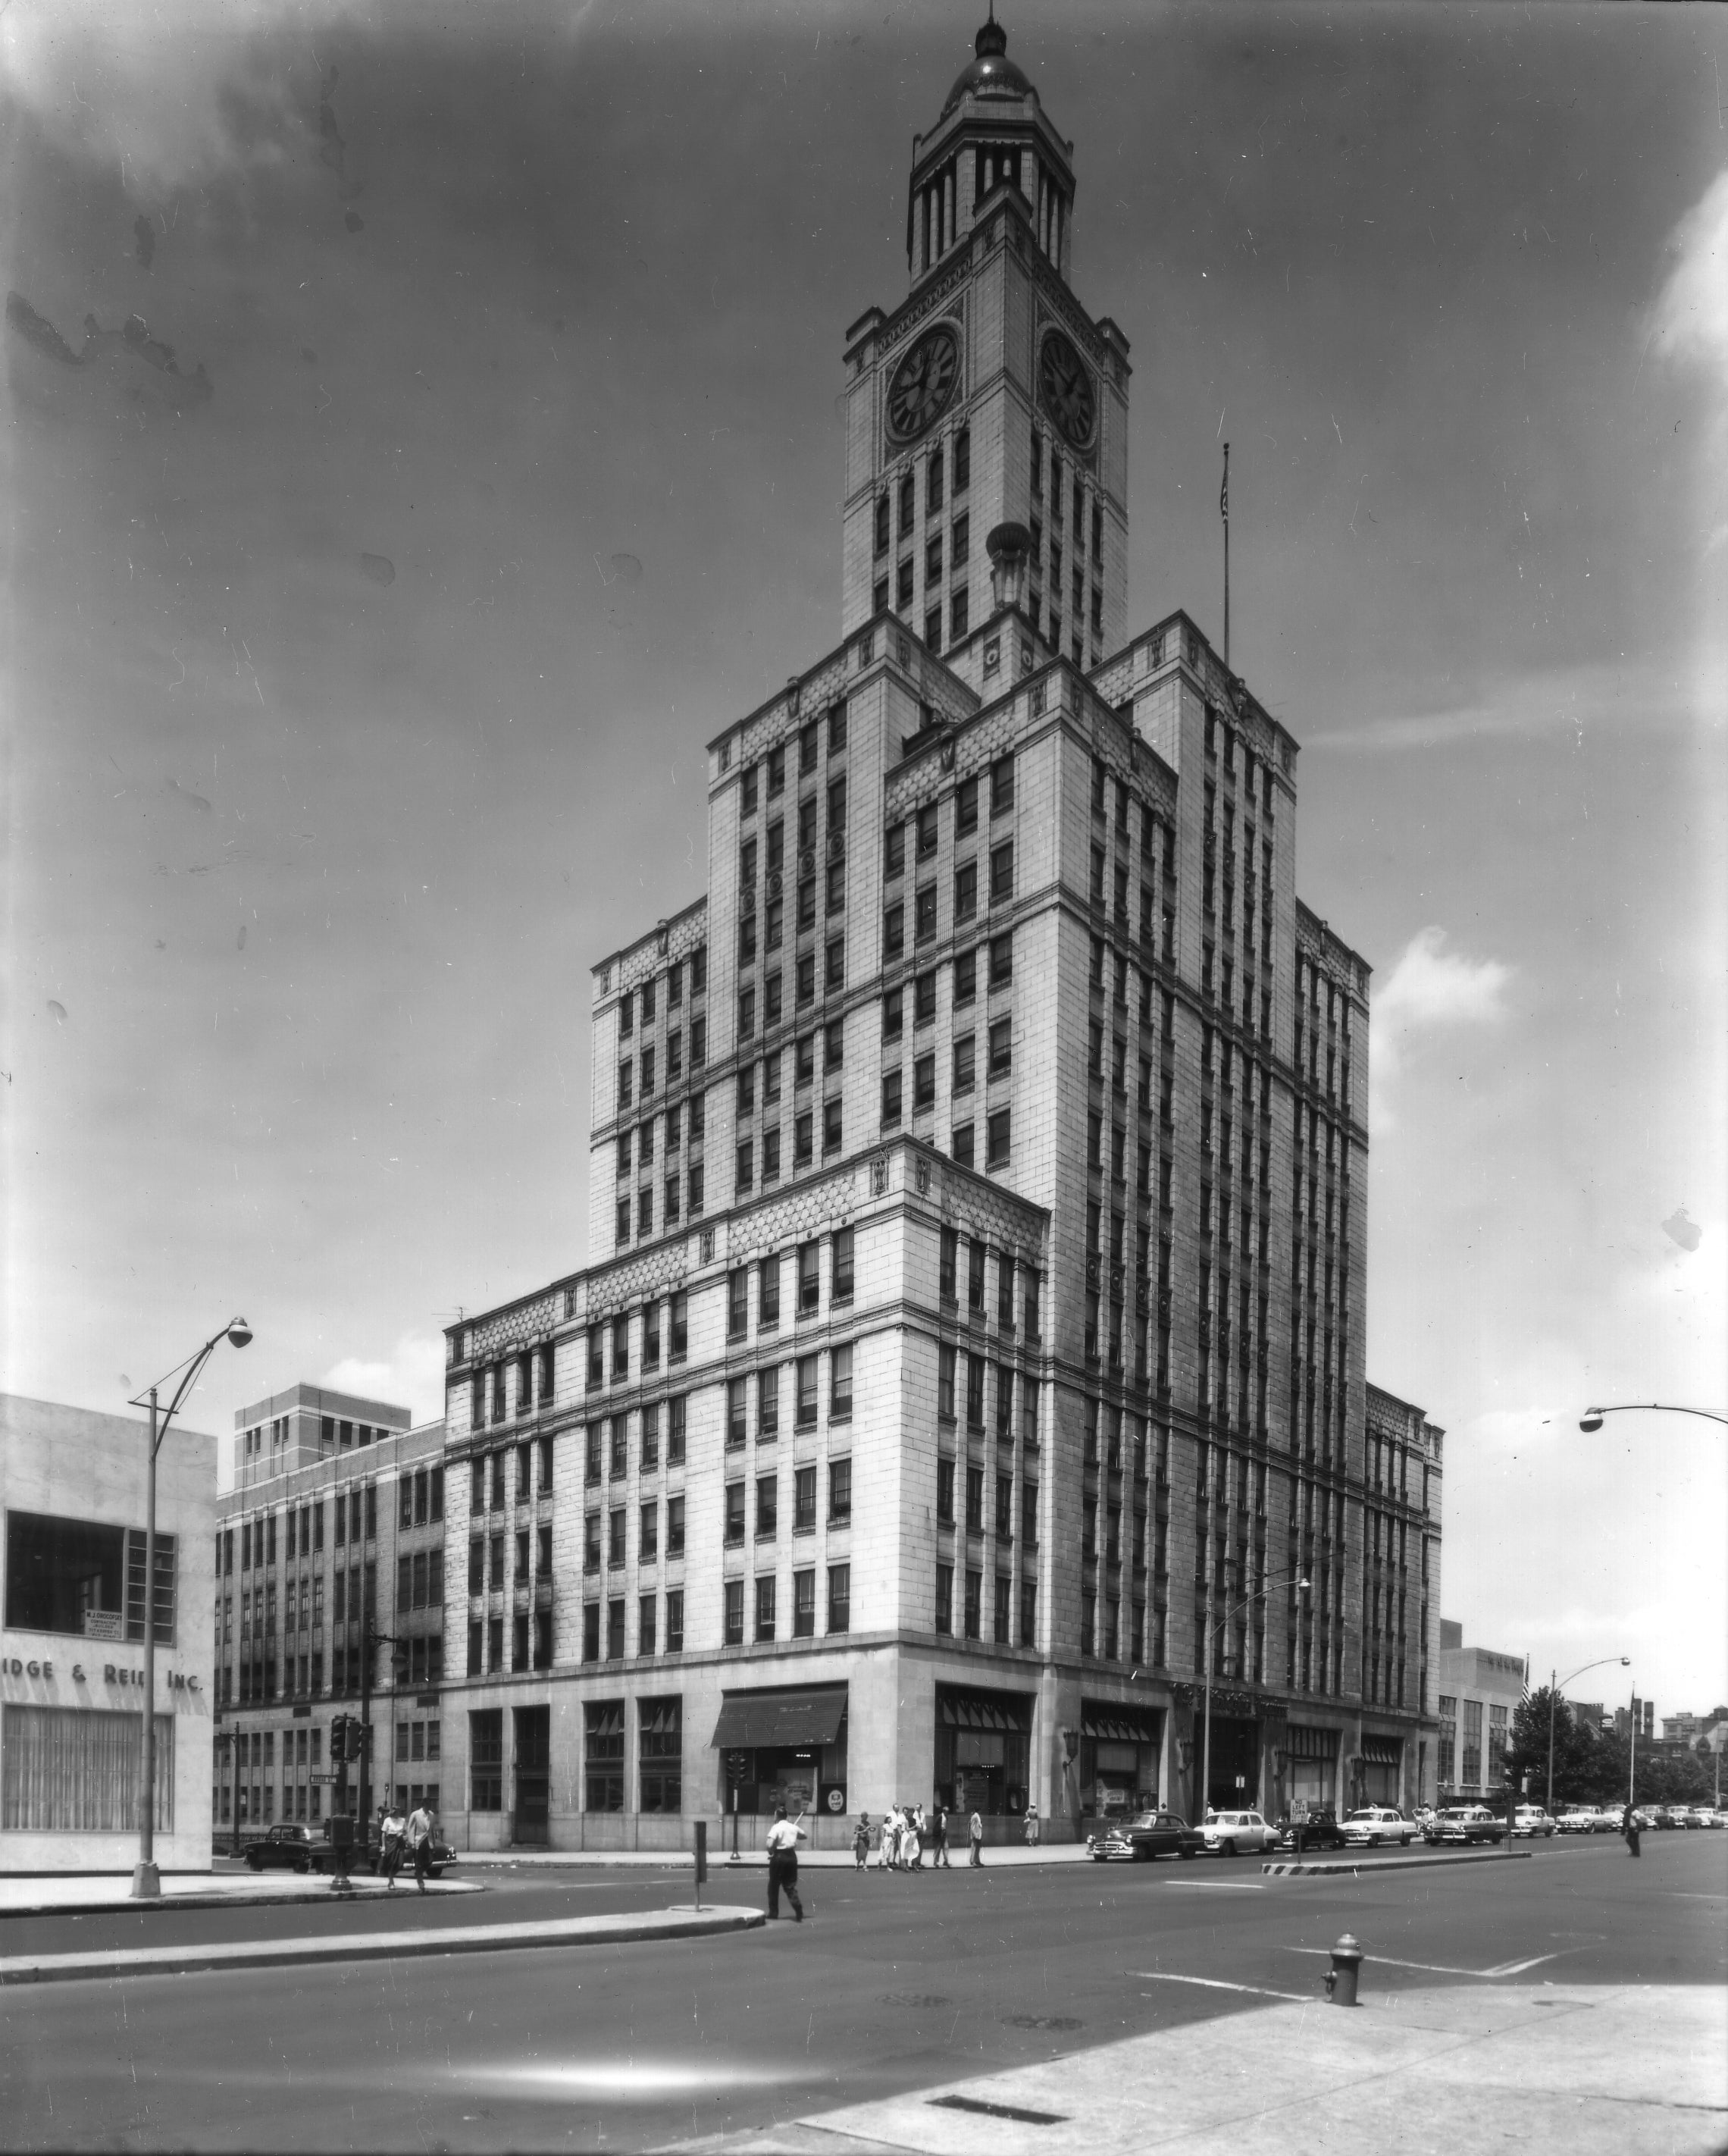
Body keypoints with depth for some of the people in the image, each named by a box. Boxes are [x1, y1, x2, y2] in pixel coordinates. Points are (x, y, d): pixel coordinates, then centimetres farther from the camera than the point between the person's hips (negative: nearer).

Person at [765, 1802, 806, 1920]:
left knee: (773, 1886, 11)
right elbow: (803, 1835, 26)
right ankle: (799, 1912, -8)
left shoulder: (776, 1828, -12)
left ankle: (773, 1914, 15)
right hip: (791, 1856, 5)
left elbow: (770, 1845, -22)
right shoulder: (793, 1827, 7)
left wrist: (771, 1853, -4)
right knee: (791, 1886, 8)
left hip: (779, 1857, -5)